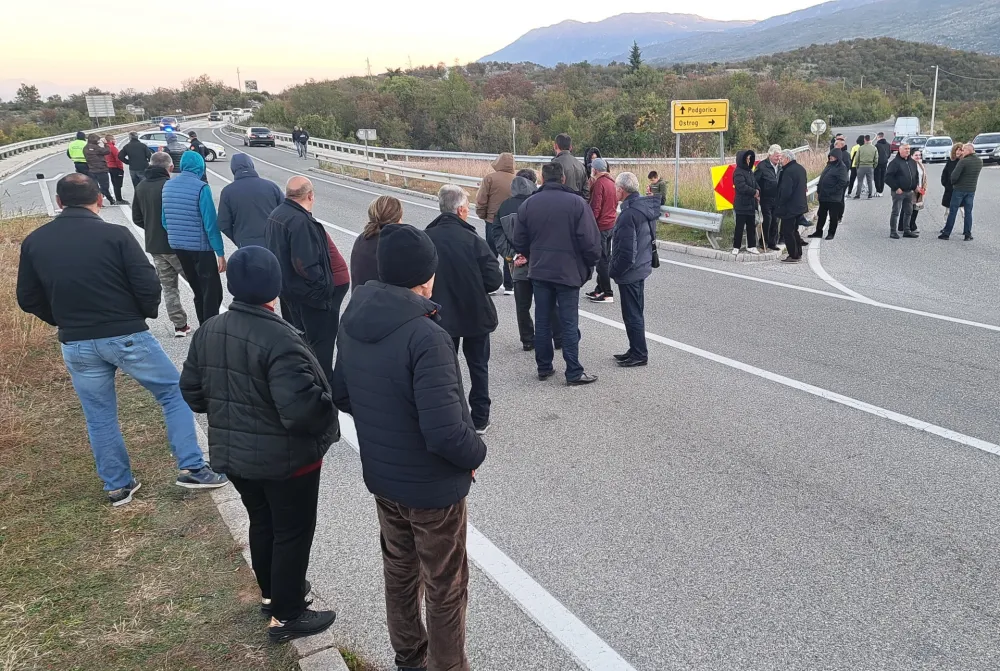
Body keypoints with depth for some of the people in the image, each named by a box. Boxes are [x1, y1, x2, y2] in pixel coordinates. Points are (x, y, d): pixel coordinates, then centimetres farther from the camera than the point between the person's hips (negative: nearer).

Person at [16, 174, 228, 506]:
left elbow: (29, 299, 8)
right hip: (126, 336, -4)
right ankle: (191, 469, 9)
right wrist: (146, 314, 6)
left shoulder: (34, 242, 1)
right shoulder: (115, 235, -12)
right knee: (175, 394, 11)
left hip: (76, 345, 4)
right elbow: (149, 287, -14)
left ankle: (117, 486, 27)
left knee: (99, 417, 17)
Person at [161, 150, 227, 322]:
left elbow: (165, 221, 12)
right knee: (212, 293, -1)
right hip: (200, 248, -7)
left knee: (198, 292, 17)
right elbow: (210, 223, -16)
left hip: (177, 247, 7)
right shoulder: (201, 188, -14)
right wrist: (220, 253, -13)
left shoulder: (167, 186, 6)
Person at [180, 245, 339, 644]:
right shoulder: (279, 339, -28)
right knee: (292, 532, 11)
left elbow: (192, 392, 7)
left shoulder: (209, 332, -2)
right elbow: (301, 406, -34)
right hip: (286, 458, -7)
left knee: (261, 523, 25)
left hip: (233, 453, 8)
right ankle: (286, 617, 24)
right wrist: (329, 410, -14)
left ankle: (271, 593, 45)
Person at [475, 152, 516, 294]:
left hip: (493, 221, -2)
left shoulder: (490, 178, -9)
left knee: (491, 254, 9)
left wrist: (483, 216, 6)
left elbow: (481, 201, -10)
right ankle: (509, 286, 14)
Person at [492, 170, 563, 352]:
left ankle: (528, 341, 15)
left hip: (518, 264, 3)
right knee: (550, 303, 8)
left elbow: (498, 236, -1)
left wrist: (512, 255, -7)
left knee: (522, 306, 10)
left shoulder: (504, 207, 5)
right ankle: (559, 339, 15)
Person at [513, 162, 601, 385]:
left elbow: (520, 242, 4)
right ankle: (574, 373, 5)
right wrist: (590, 265, 4)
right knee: (569, 324, 1)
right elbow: (591, 241, -12)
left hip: (539, 272, 3)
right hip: (569, 272, -3)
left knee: (542, 321, 13)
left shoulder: (528, 205, 0)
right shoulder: (577, 203, -11)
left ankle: (544, 367, 20)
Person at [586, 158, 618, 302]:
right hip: (611, 224, 9)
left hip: (601, 225, -9)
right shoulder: (611, 181, 10)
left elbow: (595, 207, -19)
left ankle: (607, 293, -4)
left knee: (601, 259, -5)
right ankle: (600, 289, 23)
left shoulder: (599, 183, -16)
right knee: (605, 257, 14)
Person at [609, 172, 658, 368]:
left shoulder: (629, 214, -24)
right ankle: (636, 350, 29)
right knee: (635, 313, 19)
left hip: (629, 272, -10)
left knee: (632, 315, 1)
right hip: (642, 267, 10)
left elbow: (627, 252, -26)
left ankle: (639, 355, 11)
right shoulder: (645, 207, 6)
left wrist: (614, 271, -12)